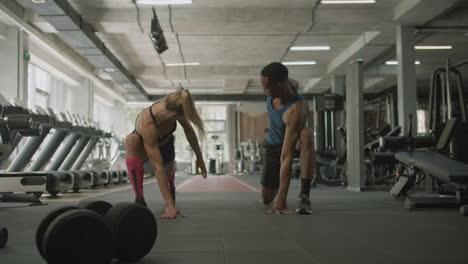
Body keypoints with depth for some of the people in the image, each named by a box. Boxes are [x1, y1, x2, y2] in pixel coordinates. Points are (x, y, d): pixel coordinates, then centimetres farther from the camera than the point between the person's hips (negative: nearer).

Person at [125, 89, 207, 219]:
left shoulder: (172, 107, -32)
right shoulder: (147, 124, -46)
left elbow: (189, 130, -10)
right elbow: (158, 168, -46)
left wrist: (199, 157, -2)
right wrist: (170, 206, -47)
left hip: (164, 141, 5)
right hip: (143, 144, -5)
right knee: (131, 140, -37)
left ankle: (171, 189, 56)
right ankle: (139, 199, -34)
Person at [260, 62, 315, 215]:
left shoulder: (295, 110, -41)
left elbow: (286, 157, -44)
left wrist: (281, 200, -45)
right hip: (273, 144, 6)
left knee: (306, 134, -43)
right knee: (266, 198, 5)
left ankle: (304, 196, -39)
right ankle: (276, 184, 44)